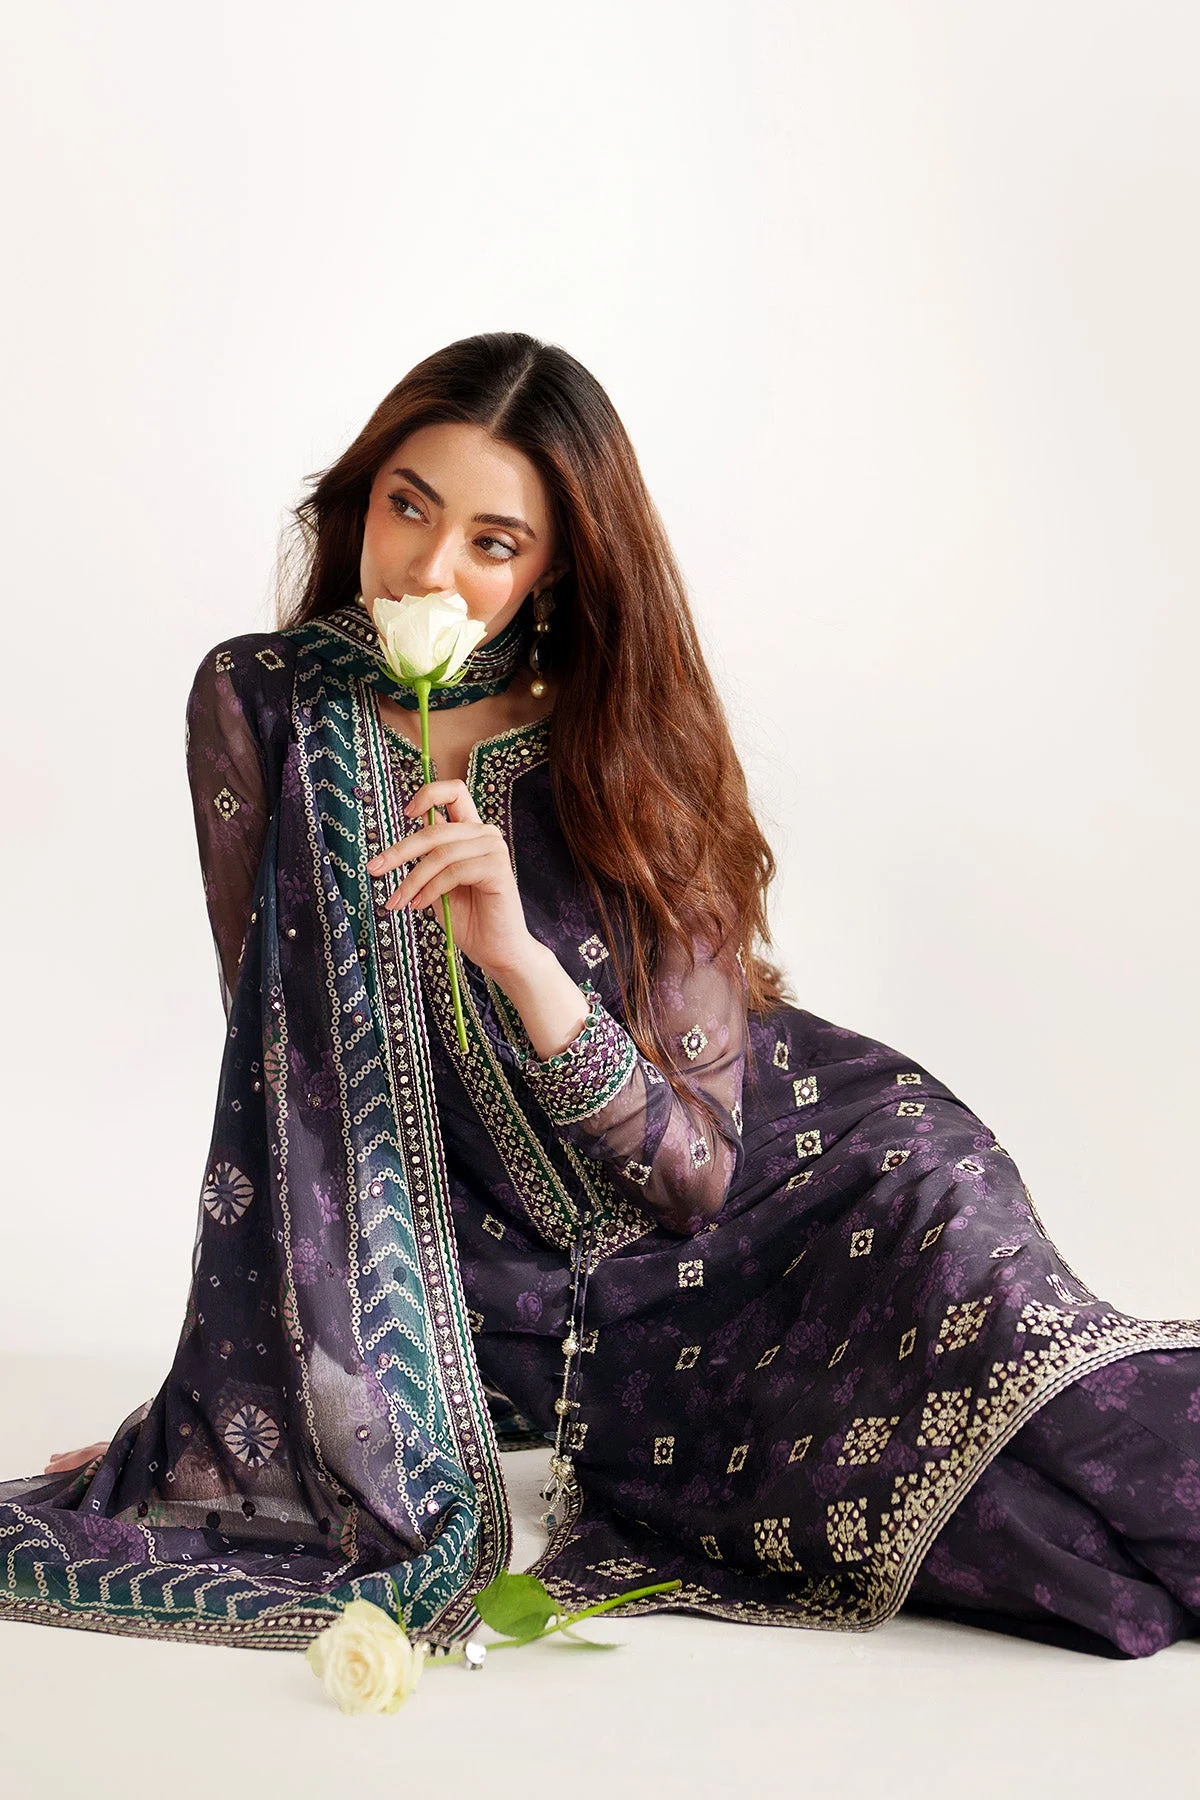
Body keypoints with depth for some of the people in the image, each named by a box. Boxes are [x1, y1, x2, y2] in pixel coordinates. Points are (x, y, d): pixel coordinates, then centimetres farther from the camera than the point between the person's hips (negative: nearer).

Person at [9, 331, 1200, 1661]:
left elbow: (692, 1169, -16)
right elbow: (279, 1053, -1)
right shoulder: (261, 706, -7)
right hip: (502, 1280, 0)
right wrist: (234, 1391, -5)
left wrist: (519, 958, -32)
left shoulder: (631, 756, -10)